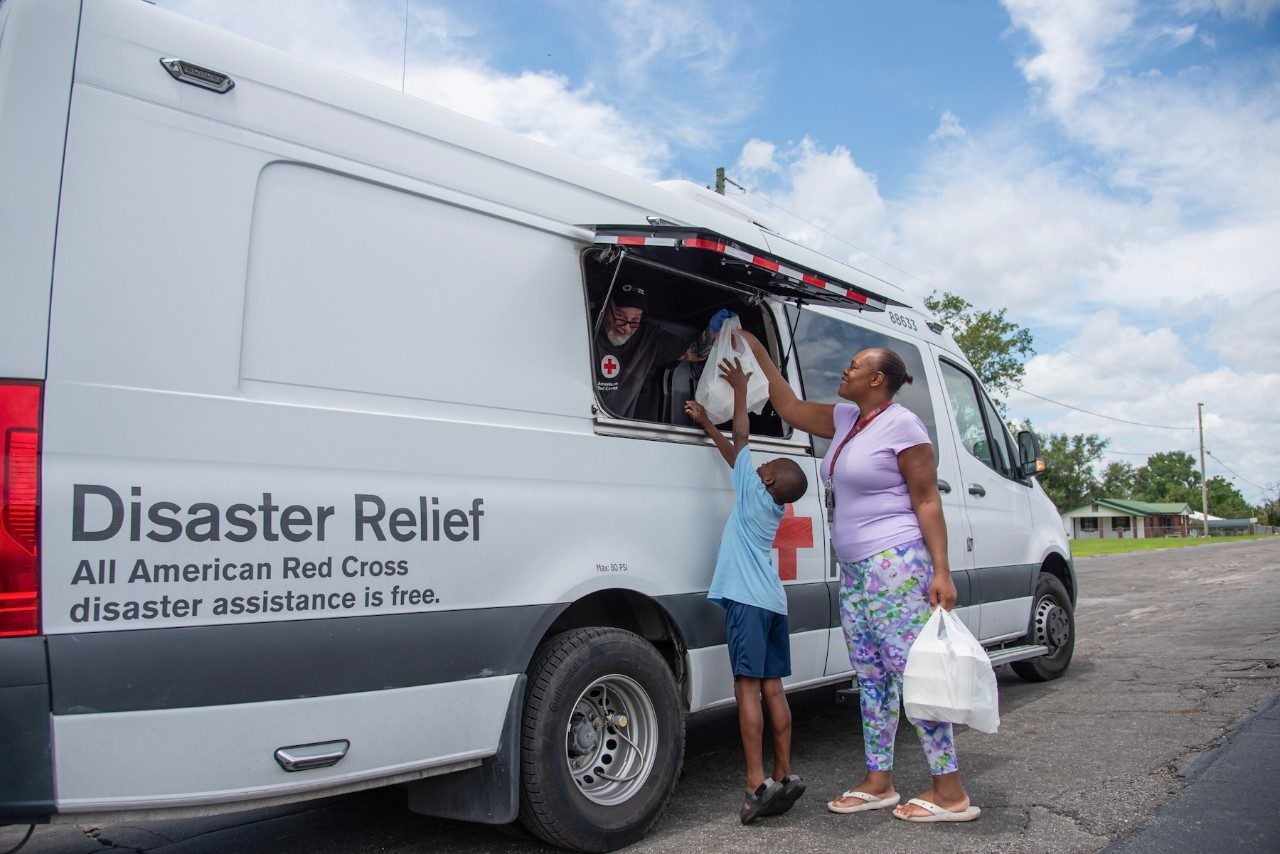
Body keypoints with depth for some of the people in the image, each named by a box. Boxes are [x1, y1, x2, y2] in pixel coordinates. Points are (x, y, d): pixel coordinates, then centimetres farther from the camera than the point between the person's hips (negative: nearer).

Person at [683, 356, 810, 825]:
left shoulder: (752, 491, -1)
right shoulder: (775, 507, 19)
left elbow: (740, 440, 5)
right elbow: (735, 452, 28)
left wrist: (740, 389, 16)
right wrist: (706, 423, 34)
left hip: (747, 600, -8)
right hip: (774, 601, 8)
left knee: (748, 687, -10)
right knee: (772, 688, 9)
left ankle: (757, 783, -12)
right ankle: (783, 775, 12)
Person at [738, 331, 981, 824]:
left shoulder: (901, 425, -9)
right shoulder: (845, 420, 14)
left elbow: (927, 501, -11)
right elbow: (791, 409, 21)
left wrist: (940, 571, -17)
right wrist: (756, 351, 21)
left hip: (895, 565, -9)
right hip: (854, 571, 9)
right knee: (871, 678, 11)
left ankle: (950, 792, 2)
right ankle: (878, 783, 20)